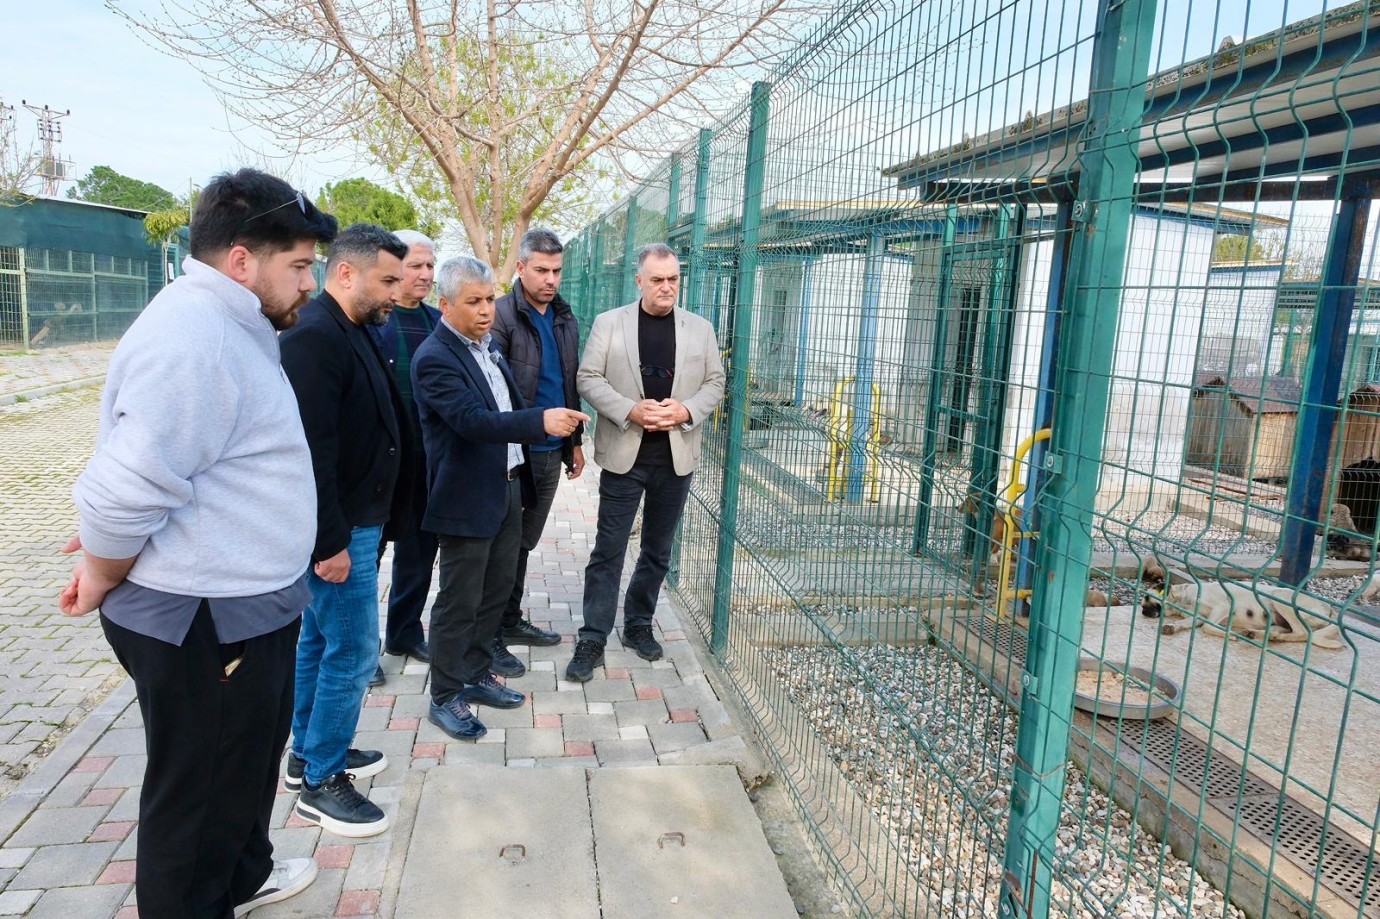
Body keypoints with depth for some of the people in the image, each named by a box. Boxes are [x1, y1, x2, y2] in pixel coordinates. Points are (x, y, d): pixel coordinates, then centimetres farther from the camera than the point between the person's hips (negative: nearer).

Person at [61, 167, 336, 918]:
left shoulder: (226, 325, 10)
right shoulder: (193, 340, -25)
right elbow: (124, 493, -27)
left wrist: (109, 543, 13)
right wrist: (102, 585, -11)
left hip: (244, 608, 10)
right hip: (203, 621, -10)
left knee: (247, 765, 28)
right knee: (199, 796, 11)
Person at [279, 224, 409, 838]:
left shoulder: (350, 331, 11)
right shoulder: (315, 335, -20)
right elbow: (312, 447, -25)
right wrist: (331, 542, -23)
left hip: (350, 521, 10)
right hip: (340, 529, -10)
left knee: (320, 640, 20)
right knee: (352, 652, -1)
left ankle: (309, 752, 35)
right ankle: (321, 781, 15)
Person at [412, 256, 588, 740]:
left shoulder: (486, 343, 10)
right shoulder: (435, 358, -19)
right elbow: (474, 421, -31)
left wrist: (521, 476, 22)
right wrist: (541, 421, -43)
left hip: (507, 486, 9)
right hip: (467, 498, -9)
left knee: (497, 589, 18)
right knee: (459, 602, 3)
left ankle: (476, 675, 34)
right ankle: (445, 697, 19)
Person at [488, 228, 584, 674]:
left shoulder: (565, 319, 11)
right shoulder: (502, 315, -12)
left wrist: (576, 440, 16)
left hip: (551, 453, 7)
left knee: (524, 542, 18)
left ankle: (511, 620, 32)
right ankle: (489, 636, 15)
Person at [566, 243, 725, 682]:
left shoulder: (700, 329, 6)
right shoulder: (609, 323, 0)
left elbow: (714, 382, 7)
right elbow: (588, 379, -3)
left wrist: (687, 410, -12)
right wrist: (630, 410, -18)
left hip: (676, 455, 3)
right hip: (624, 453, -2)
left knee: (658, 550, 13)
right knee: (608, 550, 0)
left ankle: (639, 625, 29)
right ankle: (593, 639, 9)